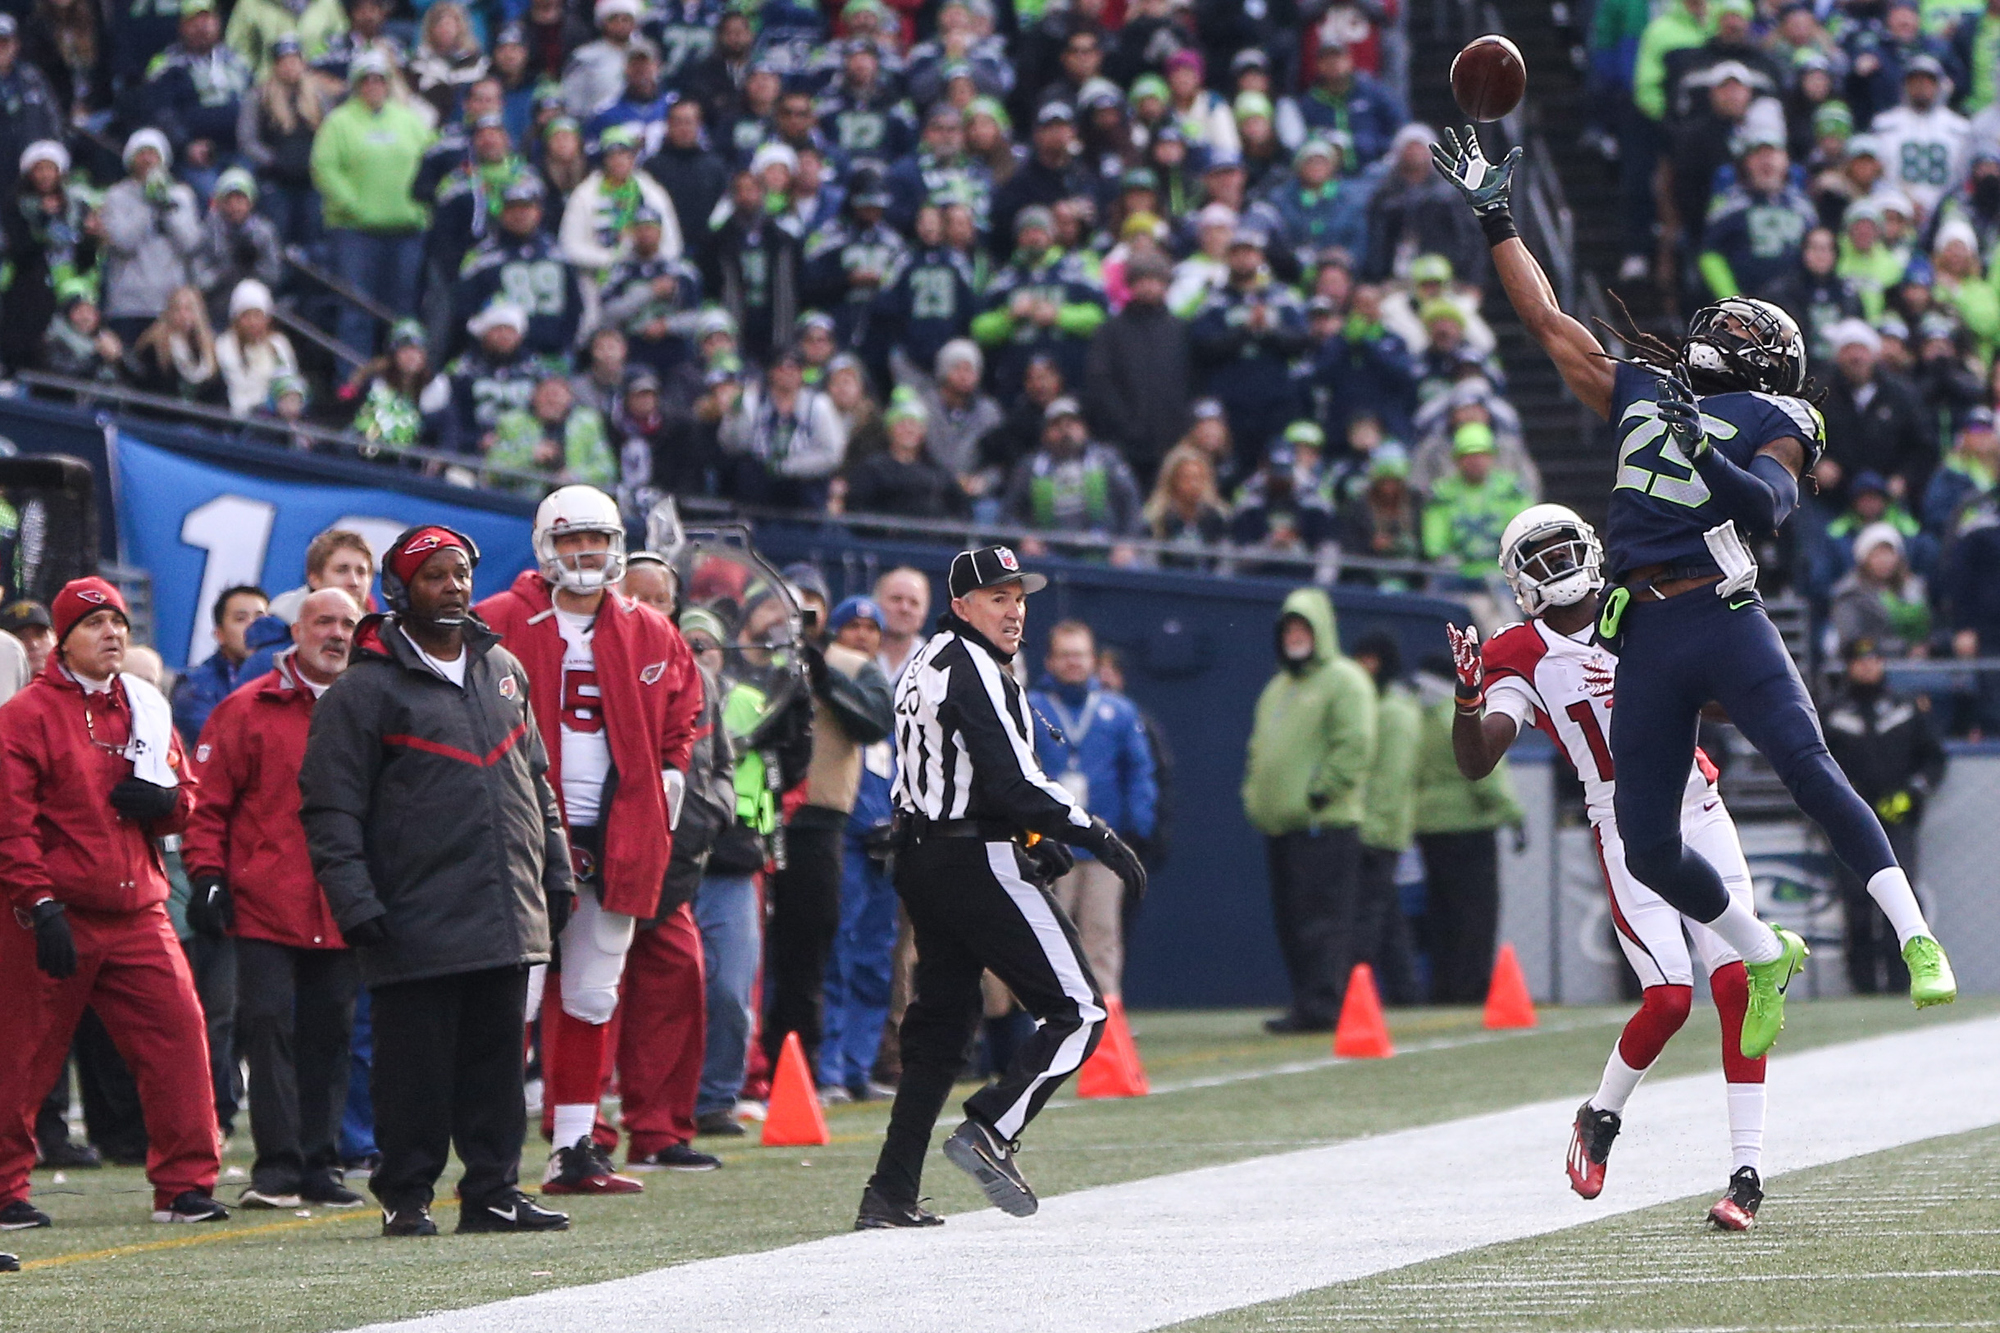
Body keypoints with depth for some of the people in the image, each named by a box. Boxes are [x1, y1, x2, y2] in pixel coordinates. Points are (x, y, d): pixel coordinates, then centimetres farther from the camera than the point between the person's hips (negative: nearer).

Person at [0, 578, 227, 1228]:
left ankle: (184, 1185, -1)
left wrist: (165, 800, -4)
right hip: (55, 918, -5)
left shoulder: (147, 710, 14)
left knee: (179, 1029, -6)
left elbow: (188, 798, 20)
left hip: (137, 912, 5)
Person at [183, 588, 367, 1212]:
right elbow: (207, 802, 1)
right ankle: (277, 1166, -8)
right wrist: (207, 874, -7)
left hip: (344, 915, 3)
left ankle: (319, 1166, 12)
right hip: (265, 908, -3)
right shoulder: (249, 710, 2)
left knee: (330, 1036, 6)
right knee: (269, 1026, -9)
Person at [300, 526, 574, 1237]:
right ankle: (406, 1197, 5)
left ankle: (493, 1190, 13)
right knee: (416, 1065, -3)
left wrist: (555, 874, 19)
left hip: (506, 913, 6)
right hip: (417, 925, -6)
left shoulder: (502, 670, 16)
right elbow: (329, 807, -6)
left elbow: (535, 780, 24)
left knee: (496, 1059, 8)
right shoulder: (366, 688, -4)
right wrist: (355, 903, -13)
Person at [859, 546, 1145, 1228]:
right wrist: (1097, 837, -16)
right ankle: (990, 1130, -17)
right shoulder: (974, 671, -14)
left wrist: (1035, 837, 18)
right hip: (978, 863, -10)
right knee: (1078, 1011, -6)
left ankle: (891, 1193, 7)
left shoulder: (924, 666, 17)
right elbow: (1013, 782, -21)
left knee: (939, 1024, 12)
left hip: (922, 857, 10)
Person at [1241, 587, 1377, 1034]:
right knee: (1290, 920, 8)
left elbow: (1356, 747, -13)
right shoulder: (1278, 687, 24)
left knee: (1321, 917, -12)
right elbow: (1258, 748, 30)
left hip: (1324, 824, -9)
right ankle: (1307, 1001, 12)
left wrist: (1319, 793, -16)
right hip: (1278, 825, 9)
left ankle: (1320, 1004, -14)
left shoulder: (1344, 680, -4)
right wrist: (1253, 794, 15)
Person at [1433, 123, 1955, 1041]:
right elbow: (1546, 320, 29)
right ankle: (1766, 955, 22)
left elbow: (1768, 505, -13)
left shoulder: (1772, 422, 6)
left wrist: (1705, 457, -28)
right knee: (1648, 848, 2)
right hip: (1645, 635, 5)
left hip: (1723, 618, -5)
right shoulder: (1640, 394, 22)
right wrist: (1494, 219, 32)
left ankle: (1916, 940, -16)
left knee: (1810, 772, -20)